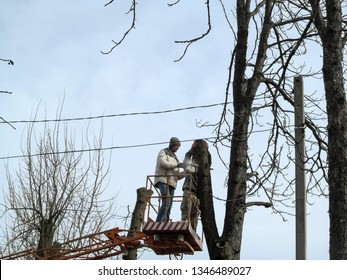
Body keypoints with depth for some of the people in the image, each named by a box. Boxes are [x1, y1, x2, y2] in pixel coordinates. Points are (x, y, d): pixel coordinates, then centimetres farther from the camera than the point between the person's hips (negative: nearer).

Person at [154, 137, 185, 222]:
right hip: (163, 180, -8)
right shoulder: (163, 152, 8)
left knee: (168, 208, -5)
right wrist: (177, 165, -14)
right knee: (166, 203, -25)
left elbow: (177, 176, 21)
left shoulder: (174, 158, 29)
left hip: (171, 183, 8)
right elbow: (163, 164, -13)